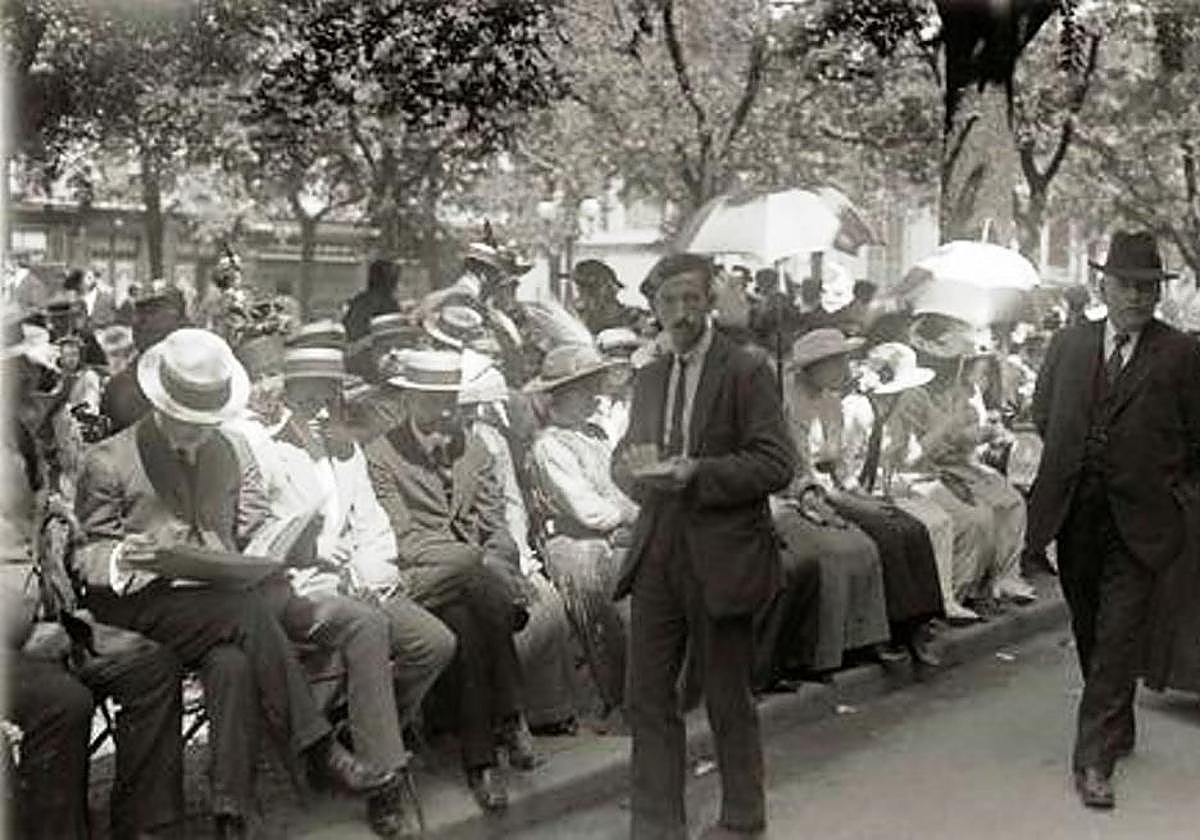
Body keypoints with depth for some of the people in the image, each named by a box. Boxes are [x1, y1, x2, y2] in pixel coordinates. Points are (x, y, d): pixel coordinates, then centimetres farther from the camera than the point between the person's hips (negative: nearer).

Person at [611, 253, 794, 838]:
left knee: (728, 698, 8)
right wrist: (631, 468, -4)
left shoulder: (746, 372, -5)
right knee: (647, 697, 5)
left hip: (720, 558, -5)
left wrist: (697, 473, -20)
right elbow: (627, 452, 21)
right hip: (656, 552, 5)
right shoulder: (649, 379, 14)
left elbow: (776, 464, -11)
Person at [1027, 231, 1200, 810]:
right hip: (1075, 517, 4)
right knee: (1090, 632, 16)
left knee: (1119, 640, -5)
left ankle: (1094, 758, -2)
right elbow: (1043, 415, 19)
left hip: (1138, 522, -4)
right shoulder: (1067, 345, 7)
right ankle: (1116, 730, 34)